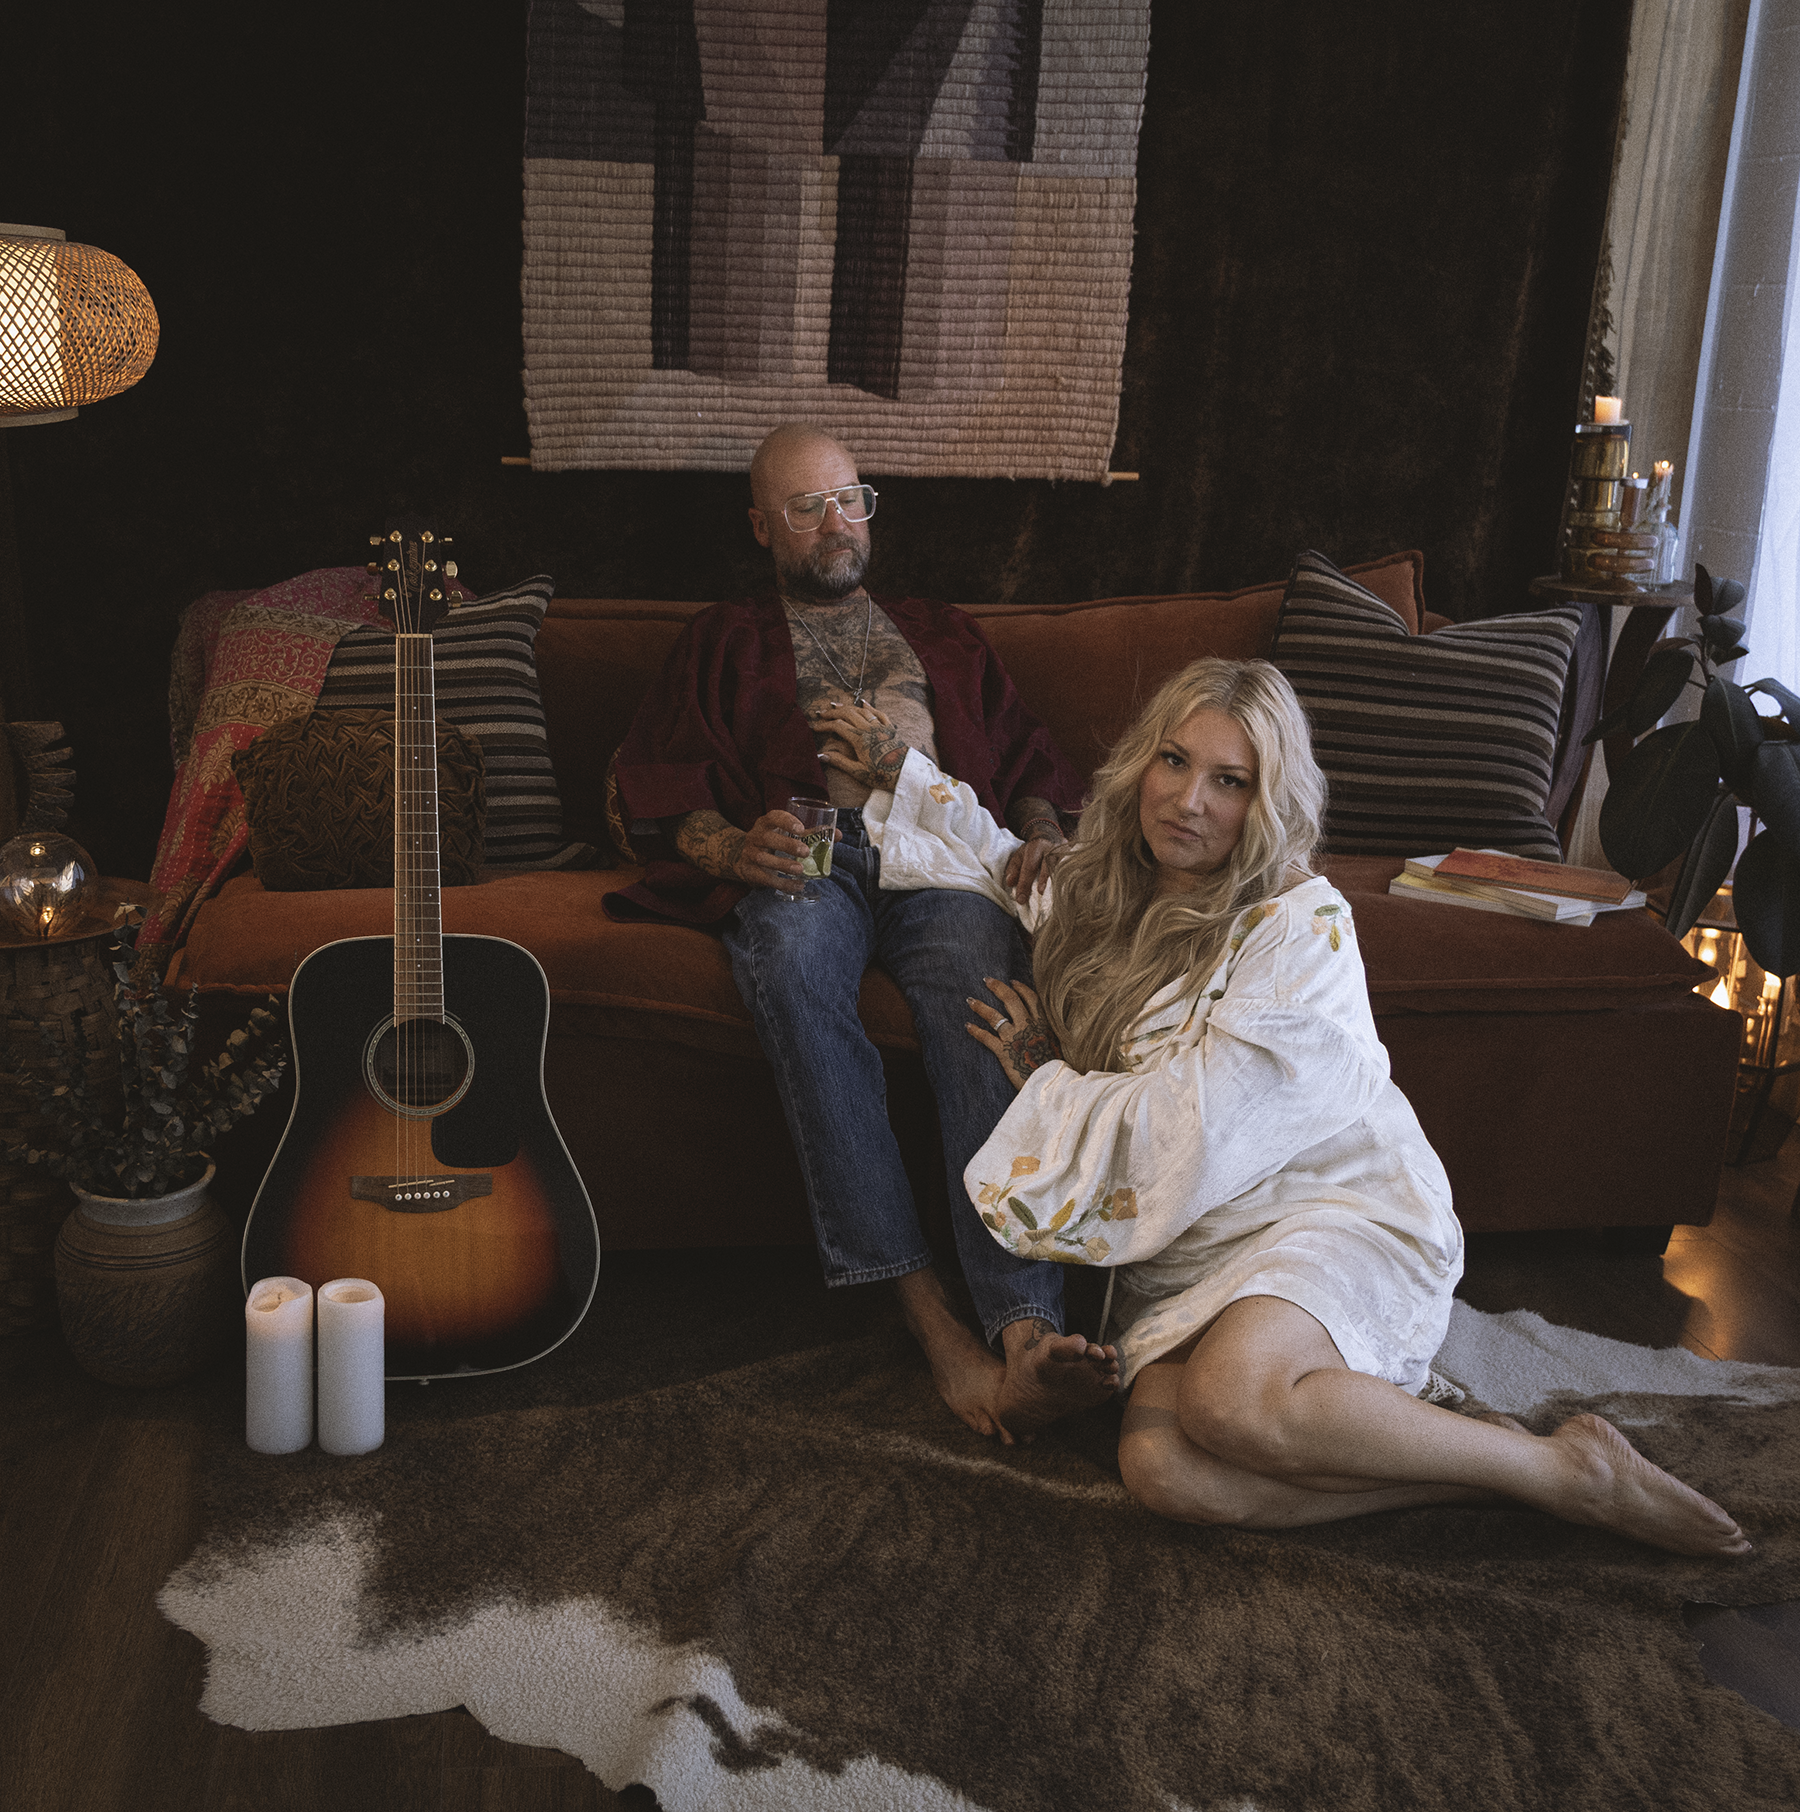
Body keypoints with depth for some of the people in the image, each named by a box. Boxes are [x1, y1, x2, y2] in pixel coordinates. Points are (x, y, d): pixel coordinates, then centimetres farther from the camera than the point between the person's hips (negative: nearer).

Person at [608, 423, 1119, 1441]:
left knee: (984, 984, -37)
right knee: (792, 959, -40)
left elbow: (1028, 757, 26)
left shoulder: (940, 634, 36)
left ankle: (1025, 1329, -52)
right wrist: (730, 845, -7)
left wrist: (1045, 833, 1)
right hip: (799, 862, -1)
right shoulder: (725, 644, 30)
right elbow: (658, 783, 16)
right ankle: (932, 1320, -46)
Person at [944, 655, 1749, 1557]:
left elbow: (1189, 1126, -16)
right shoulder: (1110, 904, 11)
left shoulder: (1301, 925, -9)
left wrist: (1050, 1090, -1)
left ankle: (1568, 1468, -17)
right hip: (1196, 1251, 5)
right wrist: (1038, 1066, 3)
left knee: (1229, 1401, -38)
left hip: (1341, 1212, -5)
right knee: (1162, 1468, -28)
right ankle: (1477, 1459, -13)